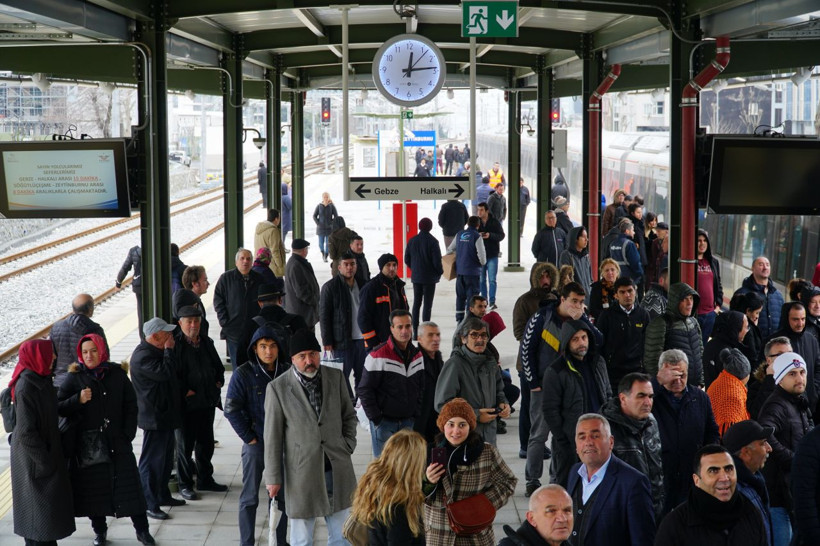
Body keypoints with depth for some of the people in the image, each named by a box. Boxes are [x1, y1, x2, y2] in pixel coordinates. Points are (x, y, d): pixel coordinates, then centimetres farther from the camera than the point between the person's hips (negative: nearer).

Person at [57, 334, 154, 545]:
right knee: (94, 488, 6)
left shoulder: (117, 374, 2)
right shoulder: (74, 377, -3)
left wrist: (128, 433, 1)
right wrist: (78, 400, -22)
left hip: (118, 443, 1)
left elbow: (131, 405, 9)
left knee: (129, 485, 1)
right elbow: (59, 408, -5)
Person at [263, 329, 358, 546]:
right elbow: (272, 436, -4)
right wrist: (273, 477, -3)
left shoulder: (335, 377, 1)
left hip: (336, 467, 3)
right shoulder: (278, 388, -8)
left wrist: (348, 445, 3)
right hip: (301, 471, -3)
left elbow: (349, 415, 15)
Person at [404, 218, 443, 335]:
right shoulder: (432, 241, -14)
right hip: (430, 277, -4)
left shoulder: (412, 241, 1)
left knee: (416, 303, 13)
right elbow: (437, 261, -15)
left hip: (416, 277, 4)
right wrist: (440, 272, 3)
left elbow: (407, 260, 5)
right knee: (427, 304, 0)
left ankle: (415, 331, 13)